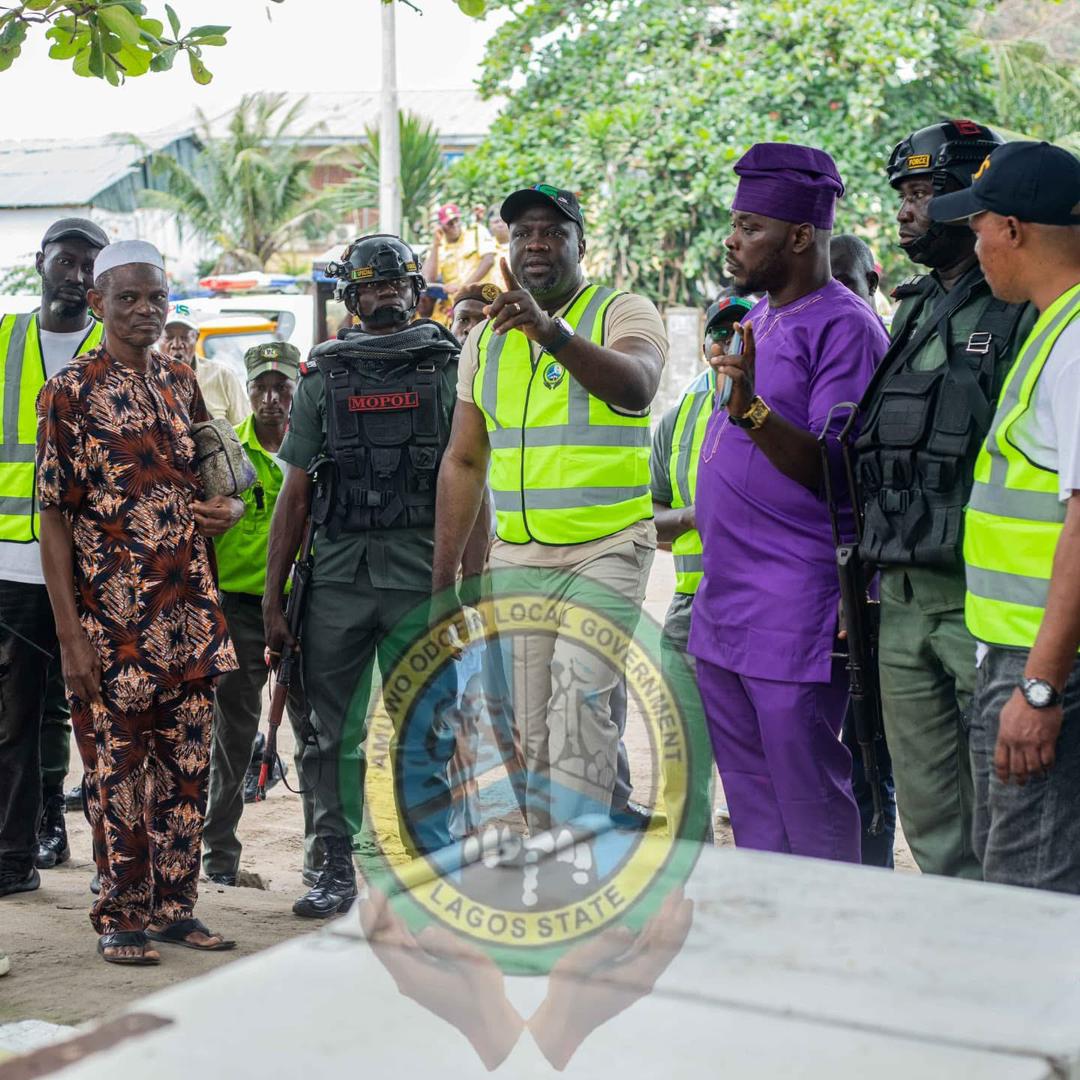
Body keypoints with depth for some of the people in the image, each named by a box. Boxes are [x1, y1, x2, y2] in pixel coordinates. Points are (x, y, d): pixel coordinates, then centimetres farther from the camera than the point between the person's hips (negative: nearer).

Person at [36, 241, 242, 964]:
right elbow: (55, 517, -8)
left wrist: (231, 506, 1)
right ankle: (122, 918, 13)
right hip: (113, 622, -5)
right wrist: (71, 635, -13)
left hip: (191, 617, 5)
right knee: (117, 772, 2)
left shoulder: (181, 382, 11)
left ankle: (175, 904, 21)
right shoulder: (71, 392, -6)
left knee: (187, 767, 10)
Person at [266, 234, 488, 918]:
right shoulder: (324, 377, 10)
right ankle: (339, 868, 19)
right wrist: (273, 599, 7)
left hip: (421, 578, -2)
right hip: (336, 578, 2)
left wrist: (476, 582, -6)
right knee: (336, 733, 8)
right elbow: (295, 495, 11)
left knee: (421, 738, 0)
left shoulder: (449, 369, 5)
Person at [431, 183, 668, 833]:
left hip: (607, 552, -5)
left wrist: (552, 331, -40)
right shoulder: (486, 339, 14)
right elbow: (463, 462, 15)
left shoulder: (624, 314, -2)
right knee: (529, 734, 5)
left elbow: (636, 387, -25)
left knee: (580, 698, -20)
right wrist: (443, 579, 11)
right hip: (516, 559, 5)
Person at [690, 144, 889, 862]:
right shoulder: (755, 320, 17)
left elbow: (834, 475, -19)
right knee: (751, 803, 15)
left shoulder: (845, 327, -12)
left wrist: (751, 409, -30)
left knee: (809, 802, -3)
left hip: (795, 614, -9)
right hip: (722, 611, 9)